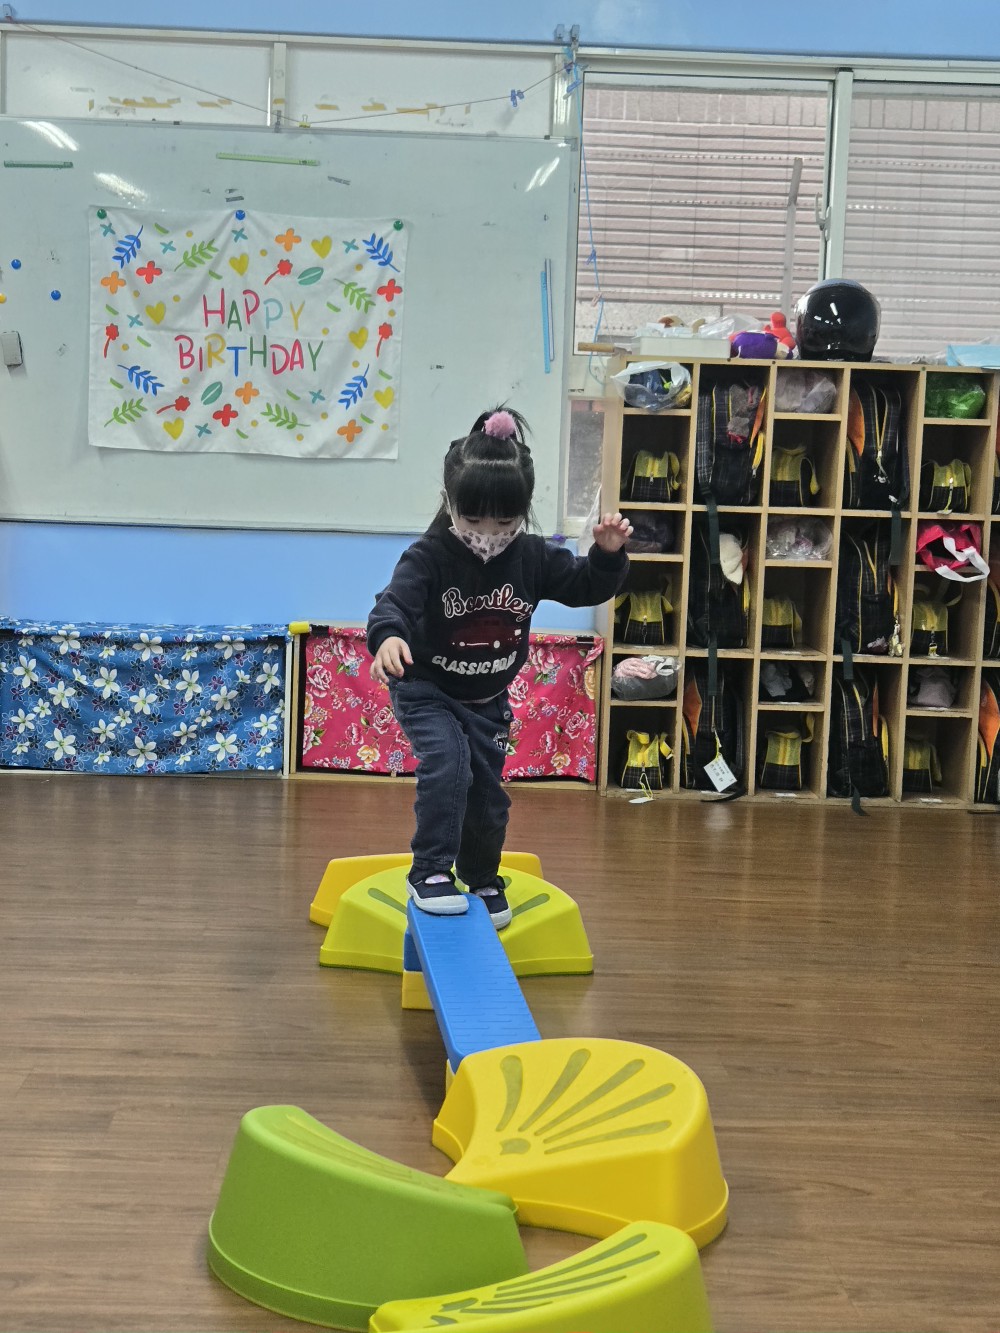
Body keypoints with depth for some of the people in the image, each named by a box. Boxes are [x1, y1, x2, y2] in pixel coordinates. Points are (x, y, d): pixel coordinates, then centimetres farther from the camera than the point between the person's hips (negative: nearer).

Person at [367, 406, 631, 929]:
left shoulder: (532, 557, -9)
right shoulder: (428, 556, -23)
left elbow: (585, 586, -1)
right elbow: (395, 601, -37)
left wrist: (608, 554, -21)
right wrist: (388, 636, -59)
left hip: (488, 701, 4)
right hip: (427, 693, -4)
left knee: (487, 792, 13)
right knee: (447, 767, -28)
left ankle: (482, 879, 37)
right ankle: (430, 874, -17)